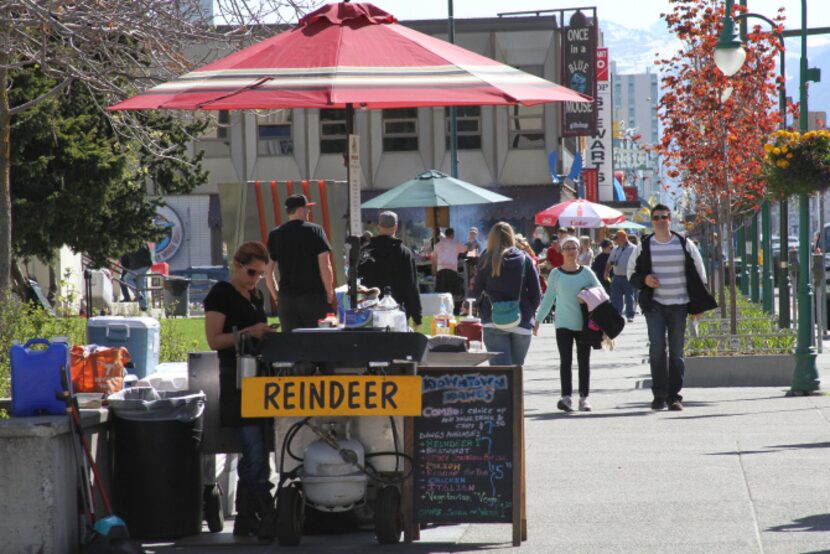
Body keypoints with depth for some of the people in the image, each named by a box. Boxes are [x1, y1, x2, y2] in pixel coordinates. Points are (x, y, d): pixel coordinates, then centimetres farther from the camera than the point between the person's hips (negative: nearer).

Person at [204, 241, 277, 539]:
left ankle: (245, 520, 12)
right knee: (255, 454, -13)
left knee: (254, 456, 8)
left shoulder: (255, 296, 17)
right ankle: (266, 517, -13)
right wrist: (248, 333, -22)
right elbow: (214, 340, -12)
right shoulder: (221, 294, -6)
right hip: (236, 382, -8)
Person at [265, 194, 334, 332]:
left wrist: (276, 296, 14)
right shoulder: (315, 230, -4)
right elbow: (325, 266, -10)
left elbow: (268, 271, 4)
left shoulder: (275, 235, 5)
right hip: (314, 296, -3)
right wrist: (329, 293, 0)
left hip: (286, 300, 3)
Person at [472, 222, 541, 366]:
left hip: (494, 322, -2)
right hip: (522, 323, 2)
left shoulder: (487, 259, -1)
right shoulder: (525, 260, 2)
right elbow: (536, 294, 2)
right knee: (517, 369, 14)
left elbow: (476, 291, 2)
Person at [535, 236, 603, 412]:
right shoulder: (556, 274, 3)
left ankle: (584, 397, 13)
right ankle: (566, 397, -16)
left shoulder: (586, 272, 4)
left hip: (584, 324, 1)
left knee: (584, 362, 7)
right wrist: (537, 320, 6)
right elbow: (548, 299, 8)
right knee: (565, 361, -9)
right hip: (563, 324, -1)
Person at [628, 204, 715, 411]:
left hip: (679, 305, 1)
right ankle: (659, 395, -8)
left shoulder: (685, 245, 5)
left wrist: (698, 305, 5)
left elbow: (699, 275, 11)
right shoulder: (644, 246, 5)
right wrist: (644, 280, -12)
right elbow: (632, 274, 12)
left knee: (677, 352, 1)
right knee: (657, 348, -13)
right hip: (654, 305, -1)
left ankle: (674, 396, 6)